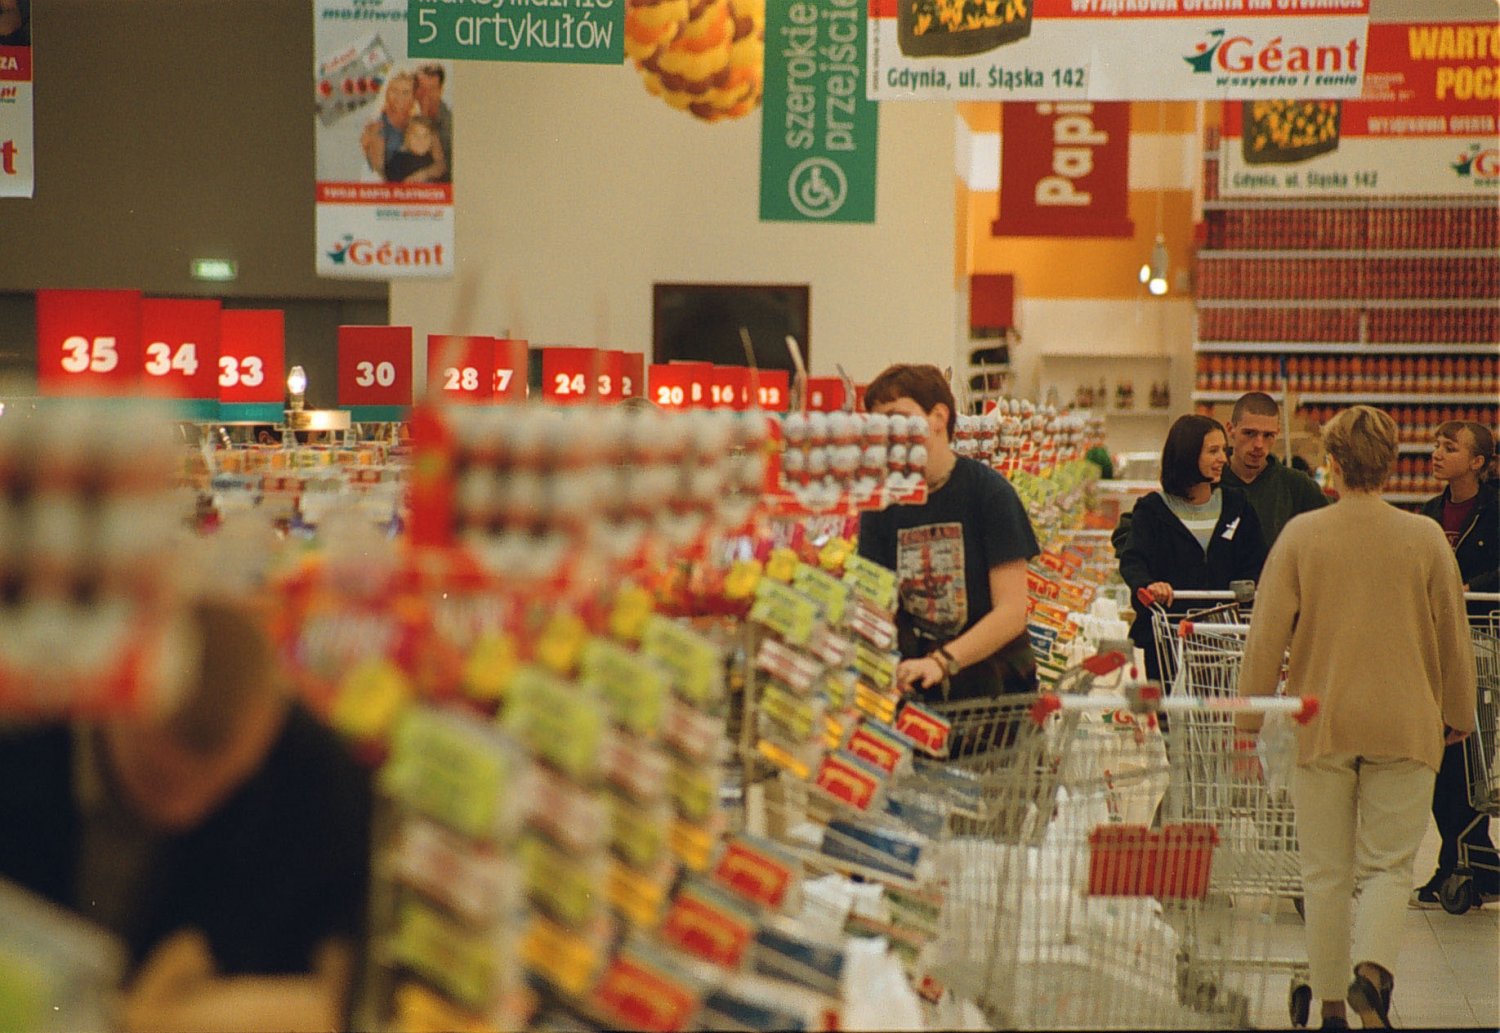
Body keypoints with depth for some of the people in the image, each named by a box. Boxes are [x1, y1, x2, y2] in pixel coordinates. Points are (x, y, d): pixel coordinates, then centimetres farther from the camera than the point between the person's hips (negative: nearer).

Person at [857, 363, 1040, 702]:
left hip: (993, 687, -3)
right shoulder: (880, 504, 6)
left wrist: (942, 661, -22)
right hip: (914, 693, 3)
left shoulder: (990, 492, -5)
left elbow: (1012, 611, -10)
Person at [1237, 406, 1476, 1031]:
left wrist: (1249, 717, 6)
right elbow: (1453, 638, 6)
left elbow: (1266, 635, -4)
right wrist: (1458, 715, 20)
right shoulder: (1425, 538, -2)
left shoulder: (1301, 535, -4)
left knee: (1326, 872, 9)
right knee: (1388, 865, 6)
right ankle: (1372, 968, -19)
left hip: (1321, 724, 0)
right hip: (1405, 727, 0)